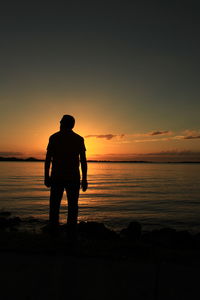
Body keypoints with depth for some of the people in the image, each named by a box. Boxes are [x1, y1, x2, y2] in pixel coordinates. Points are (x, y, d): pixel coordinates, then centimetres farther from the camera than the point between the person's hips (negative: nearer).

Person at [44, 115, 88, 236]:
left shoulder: (54, 137, 3)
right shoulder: (79, 139, 3)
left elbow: (48, 159, -1)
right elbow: (83, 160, -2)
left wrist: (46, 176, 4)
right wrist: (84, 179, 1)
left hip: (57, 177, 0)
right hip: (73, 177, 0)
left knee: (54, 205, 8)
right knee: (72, 205, 5)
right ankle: (71, 231, 5)